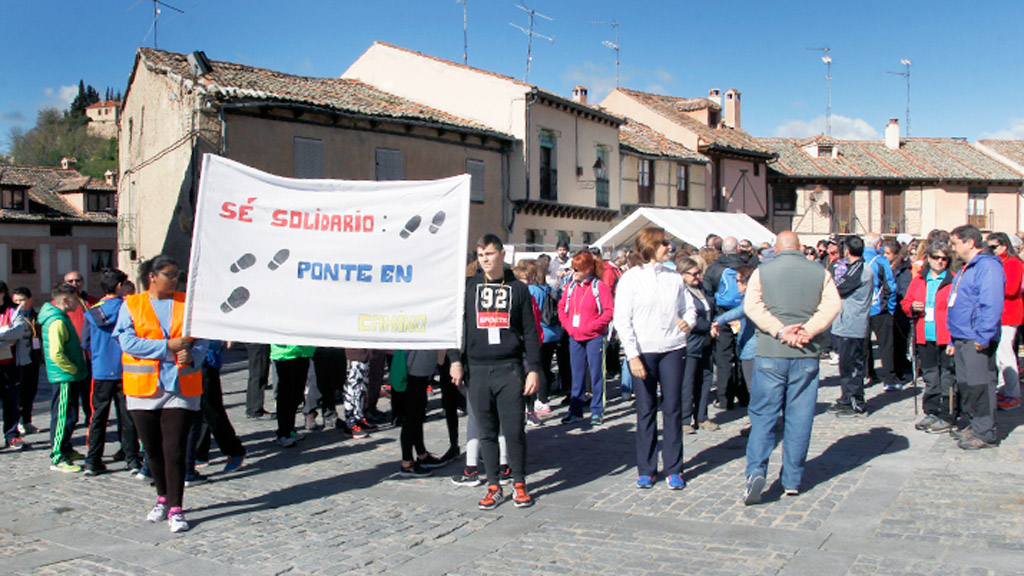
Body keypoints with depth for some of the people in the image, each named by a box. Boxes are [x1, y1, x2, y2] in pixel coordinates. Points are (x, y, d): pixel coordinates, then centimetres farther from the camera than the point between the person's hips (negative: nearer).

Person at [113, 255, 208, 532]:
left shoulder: (187, 303, 8)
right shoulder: (131, 305, 4)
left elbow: (201, 339, 6)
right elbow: (128, 342, -8)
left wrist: (192, 356, -15)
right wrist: (169, 346, -14)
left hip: (181, 387, 0)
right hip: (143, 387, 1)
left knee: (175, 450, -7)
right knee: (153, 449, 11)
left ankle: (175, 509, 1)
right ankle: (163, 498, 32)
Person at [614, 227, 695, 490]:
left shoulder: (674, 277, 8)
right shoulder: (631, 278, -3)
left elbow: (689, 306, 17)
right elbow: (622, 320, -6)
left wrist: (688, 320, -7)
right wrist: (632, 355, -13)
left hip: (672, 349, 3)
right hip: (643, 351, -3)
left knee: (673, 407, 3)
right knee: (646, 410, 5)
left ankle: (673, 469, 13)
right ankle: (646, 469, 16)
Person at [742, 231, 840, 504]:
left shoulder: (762, 272, 1)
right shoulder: (820, 273, 4)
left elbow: (751, 305, -9)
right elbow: (832, 305, -6)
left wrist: (780, 331, -12)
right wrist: (808, 330, -10)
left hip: (770, 354, -1)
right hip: (806, 355, 1)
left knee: (763, 415, 4)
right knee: (799, 418, 9)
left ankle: (756, 470, -12)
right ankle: (792, 481, 15)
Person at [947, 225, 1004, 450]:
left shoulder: (988, 266, -12)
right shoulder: (966, 269, 21)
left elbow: (992, 305, -21)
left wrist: (983, 336, -24)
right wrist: (954, 340, 23)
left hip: (977, 341, -10)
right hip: (962, 339, 10)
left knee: (980, 385, -6)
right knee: (965, 386, 14)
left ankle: (985, 433, 1)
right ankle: (975, 426, 24)